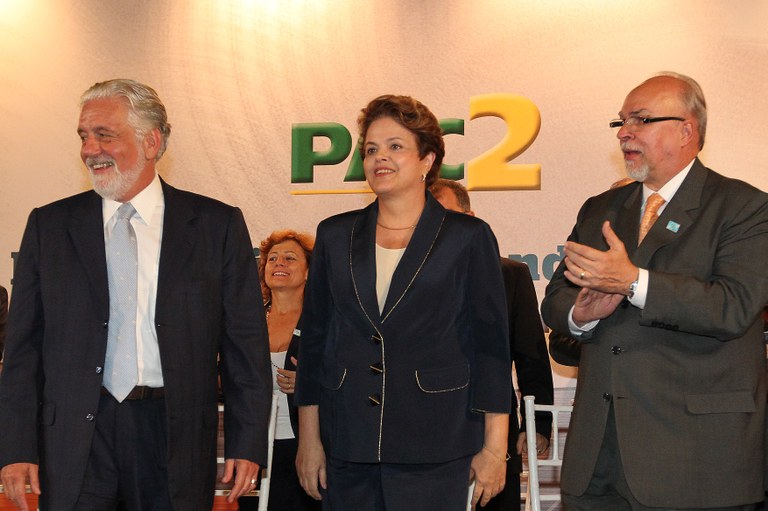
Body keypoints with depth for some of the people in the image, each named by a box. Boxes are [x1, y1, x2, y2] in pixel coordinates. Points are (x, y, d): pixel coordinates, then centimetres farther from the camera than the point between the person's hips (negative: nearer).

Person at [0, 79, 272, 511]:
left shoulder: (217, 224, 2)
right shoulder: (49, 226, 7)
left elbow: (246, 344, 2)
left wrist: (248, 444, -3)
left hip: (178, 440, -1)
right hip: (75, 439, 1)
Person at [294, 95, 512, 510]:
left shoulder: (468, 237, 0)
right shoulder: (335, 235, 8)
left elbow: (491, 346, -1)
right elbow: (313, 340, 10)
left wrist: (494, 447, -4)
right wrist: (308, 440, 8)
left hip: (434, 452, -3)